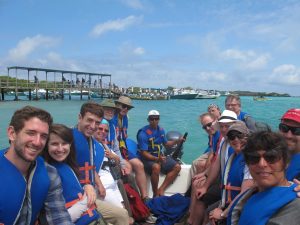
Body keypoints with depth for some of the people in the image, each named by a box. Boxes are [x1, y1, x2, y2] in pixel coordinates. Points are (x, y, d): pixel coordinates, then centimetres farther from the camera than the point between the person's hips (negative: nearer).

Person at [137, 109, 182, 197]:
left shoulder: (161, 130, 5)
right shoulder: (143, 133, -17)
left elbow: (166, 143, 20)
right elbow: (144, 153, -19)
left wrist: (178, 141, 3)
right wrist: (157, 159, -33)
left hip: (160, 156, 7)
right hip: (148, 159, -7)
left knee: (177, 167, -8)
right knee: (156, 167, -38)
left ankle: (161, 190, -10)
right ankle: (155, 194, -18)